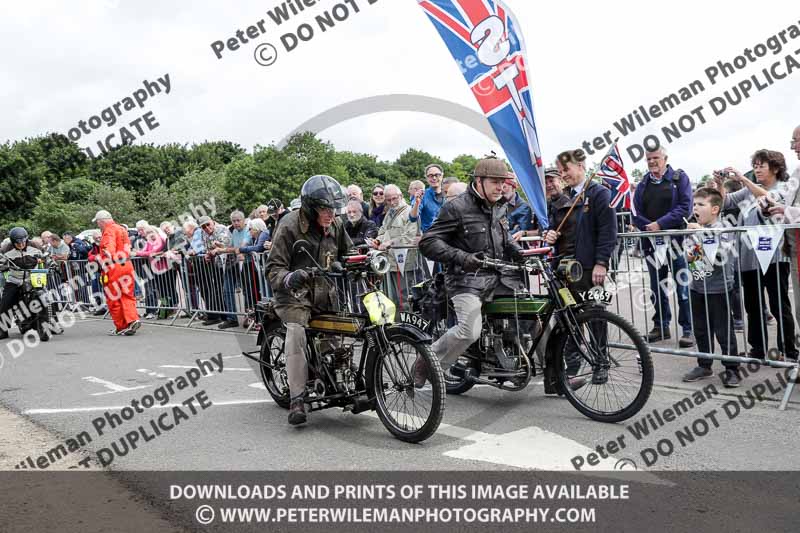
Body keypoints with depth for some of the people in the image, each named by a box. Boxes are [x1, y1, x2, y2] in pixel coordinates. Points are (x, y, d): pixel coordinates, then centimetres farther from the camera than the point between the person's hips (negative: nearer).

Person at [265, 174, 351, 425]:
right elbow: (274, 267, -13)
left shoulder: (335, 224, 6)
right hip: (296, 293, -5)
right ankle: (297, 399, -29)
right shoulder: (290, 226, -11)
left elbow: (346, 252, 22)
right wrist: (288, 278, -35)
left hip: (325, 292, 6)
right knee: (296, 331, -30)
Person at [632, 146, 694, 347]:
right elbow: (636, 212, 8)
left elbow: (685, 207, -10)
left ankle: (688, 329, 3)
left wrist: (660, 224, -17)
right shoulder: (643, 184, 14)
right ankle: (661, 326, 22)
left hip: (676, 239, -5)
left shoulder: (679, 178, 1)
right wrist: (647, 227, -11)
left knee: (683, 286, -3)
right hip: (651, 242, 5)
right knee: (656, 286, 11)